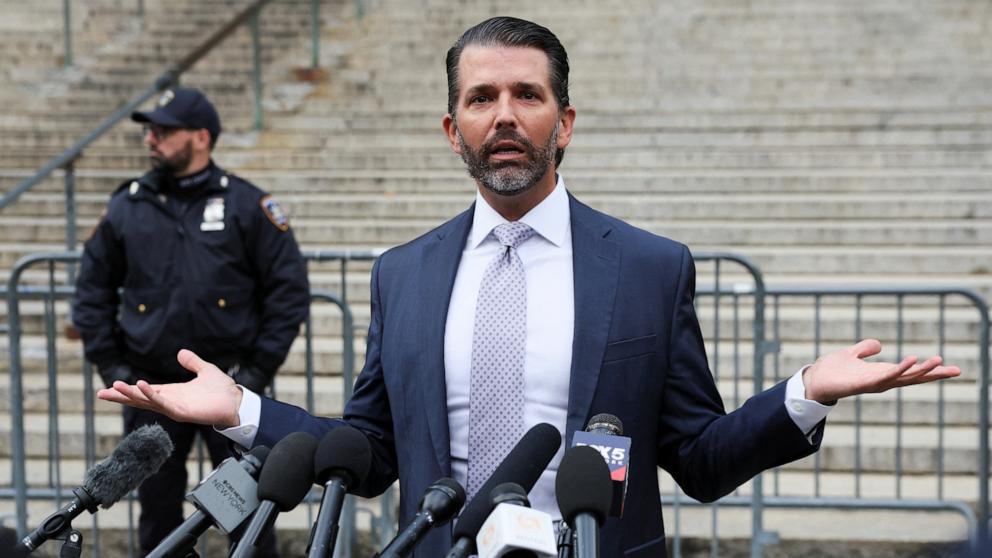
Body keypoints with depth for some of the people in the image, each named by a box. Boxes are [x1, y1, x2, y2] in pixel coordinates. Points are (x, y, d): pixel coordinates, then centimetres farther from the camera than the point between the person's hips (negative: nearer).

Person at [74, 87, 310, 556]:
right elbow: (92, 289, 12)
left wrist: (260, 368, -6)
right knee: (158, 508, 12)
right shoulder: (126, 207, 5)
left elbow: (289, 288, -1)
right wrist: (108, 363, 3)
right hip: (150, 391, 3)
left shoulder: (247, 205, -2)